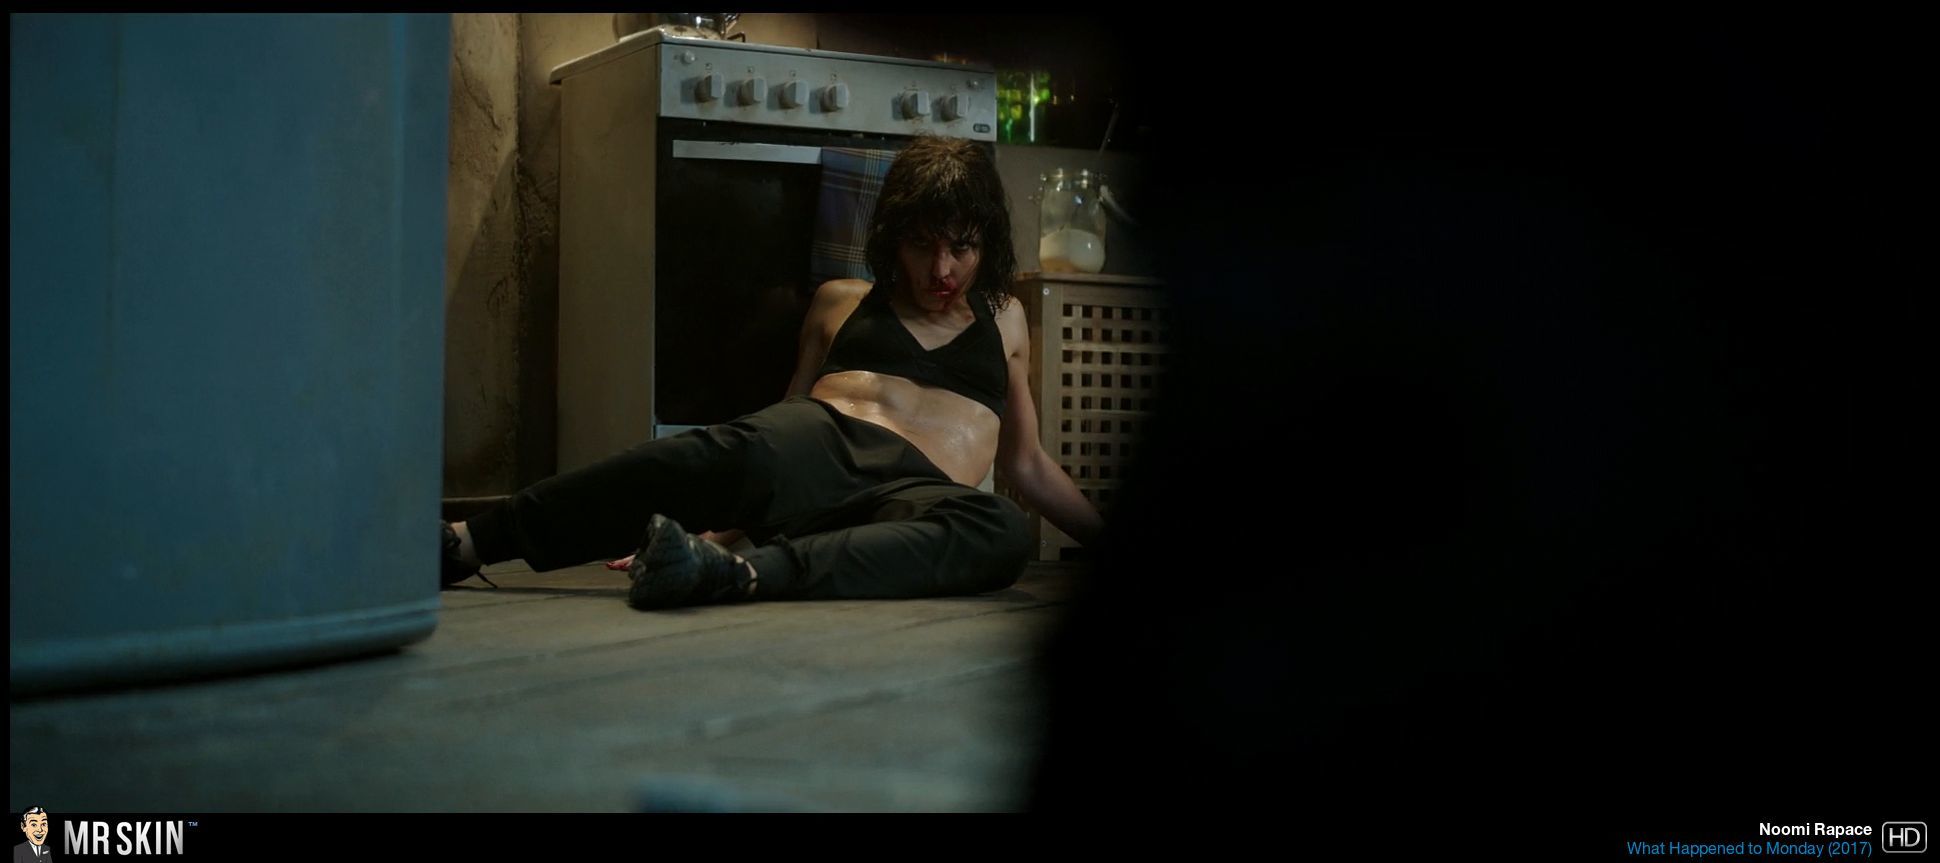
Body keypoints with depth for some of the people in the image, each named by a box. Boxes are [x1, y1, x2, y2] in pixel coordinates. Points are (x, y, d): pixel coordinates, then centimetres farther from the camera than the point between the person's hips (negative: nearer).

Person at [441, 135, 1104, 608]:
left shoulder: (1002, 319, 30)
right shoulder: (841, 301, 26)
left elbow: (1027, 464, 33)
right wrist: (711, 516, 9)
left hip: (917, 494, 0)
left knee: (1001, 531, -40)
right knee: (734, 456, -41)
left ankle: (739, 574, -55)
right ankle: (460, 544, -47)